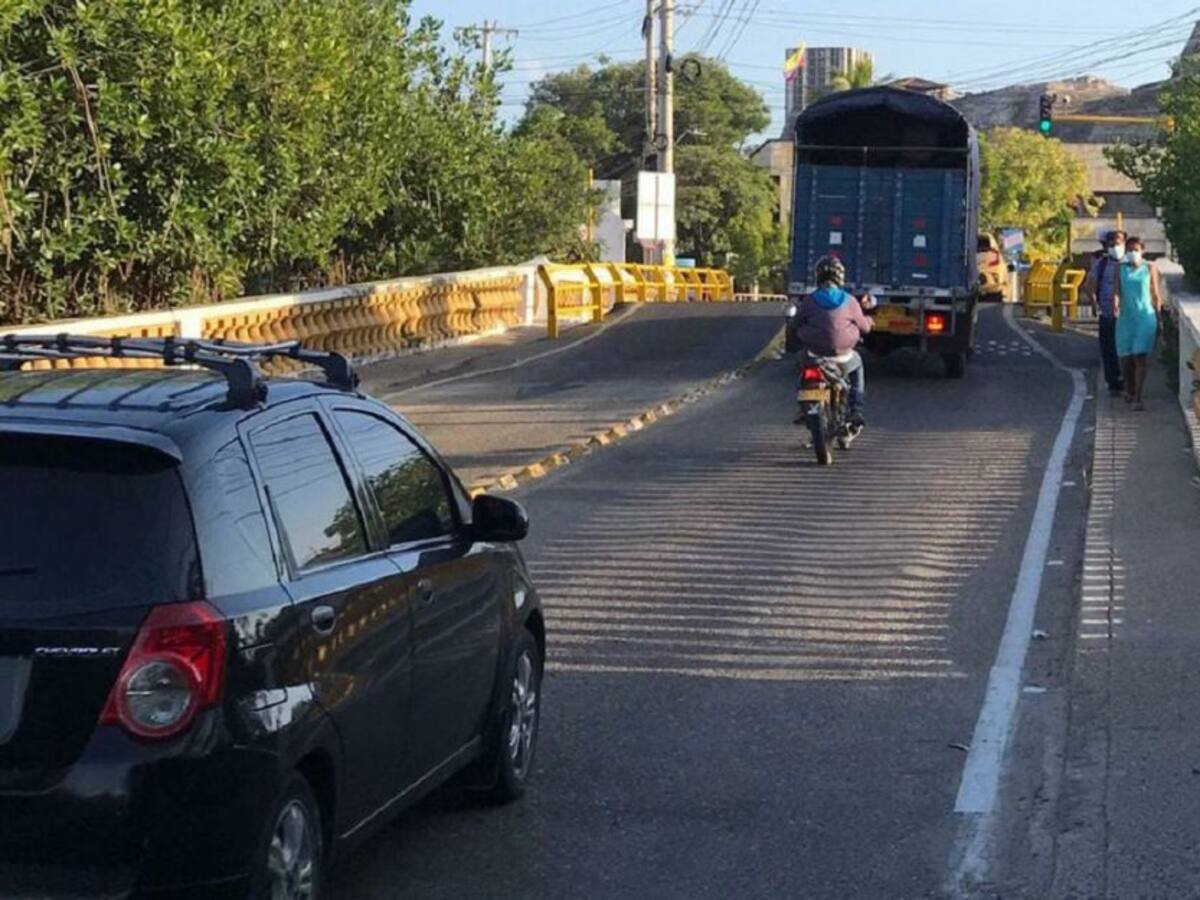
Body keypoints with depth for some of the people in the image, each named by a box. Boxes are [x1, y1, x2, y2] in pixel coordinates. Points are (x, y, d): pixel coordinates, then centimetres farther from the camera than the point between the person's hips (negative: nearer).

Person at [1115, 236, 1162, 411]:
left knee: (1140, 358, -11)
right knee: (1125, 358, 9)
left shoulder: (1150, 268, 2)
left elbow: (1156, 295, 5)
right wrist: (1115, 305, -22)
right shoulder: (1121, 269, 5)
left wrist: (1158, 320, 6)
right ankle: (1129, 391, 32)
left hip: (1145, 316, -2)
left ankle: (1138, 398, -14)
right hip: (1126, 317, 2)